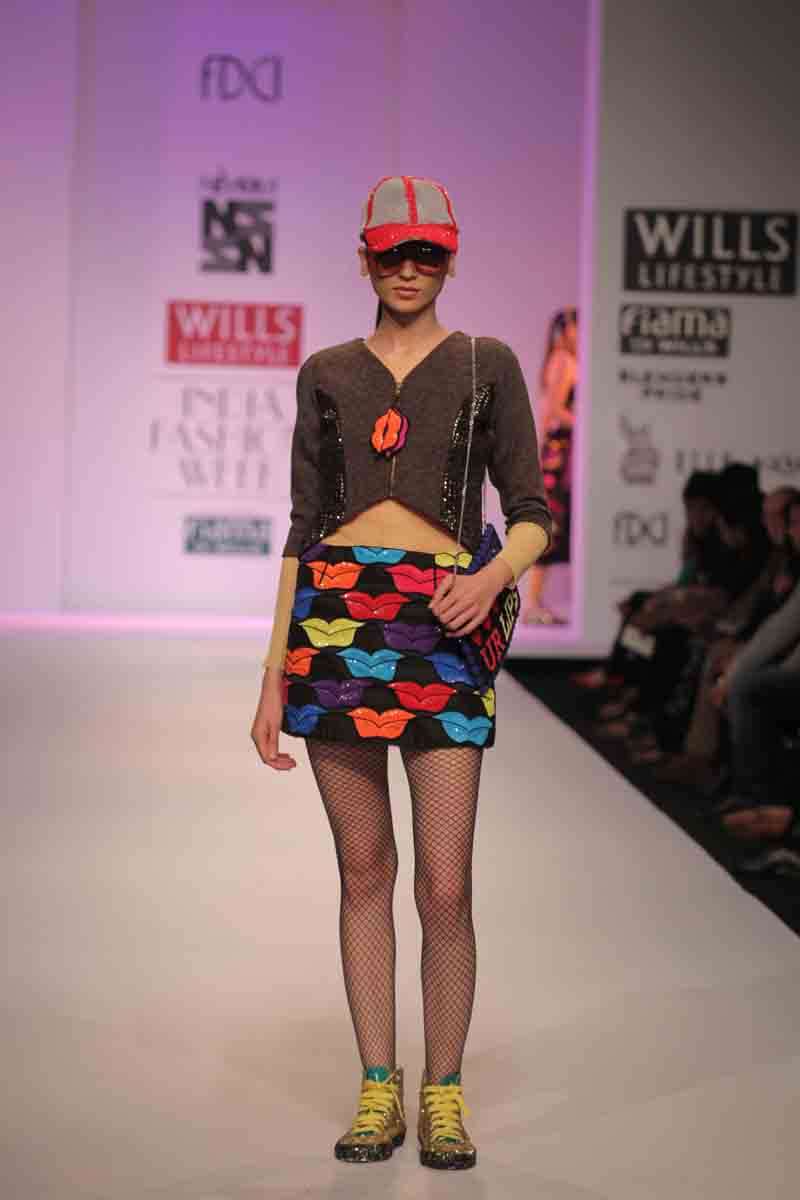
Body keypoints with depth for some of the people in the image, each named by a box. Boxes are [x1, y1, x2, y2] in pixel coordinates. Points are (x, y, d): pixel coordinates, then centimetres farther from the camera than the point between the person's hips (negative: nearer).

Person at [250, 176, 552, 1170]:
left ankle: (443, 1094, 15)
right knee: (363, 870, 7)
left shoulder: (488, 366, 8)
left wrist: (493, 576, -17)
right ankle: (377, 1091, 19)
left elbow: (534, 518, 6)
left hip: (442, 622, -2)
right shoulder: (326, 375, 13)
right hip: (335, 613, 2)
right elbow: (303, 527, 11)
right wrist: (273, 676, 6)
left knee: (444, 890, -4)